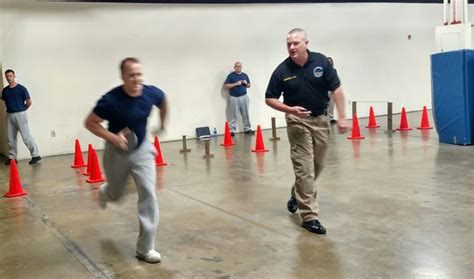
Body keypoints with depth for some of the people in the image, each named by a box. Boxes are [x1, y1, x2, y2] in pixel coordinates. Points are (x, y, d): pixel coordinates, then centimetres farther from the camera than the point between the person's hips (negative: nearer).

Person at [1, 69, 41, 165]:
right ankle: (12, 157, 18)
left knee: (26, 136, -7)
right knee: (11, 138, 9)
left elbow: (29, 102, -4)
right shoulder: (5, 90, 8)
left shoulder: (21, 88, -7)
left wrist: (21, 110, 7)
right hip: (9, 115, 5)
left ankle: (36, 155, -1)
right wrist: (10, 109, 12)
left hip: (20, 114, -5)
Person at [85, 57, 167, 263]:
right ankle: (104, 192, 61)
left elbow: (163, 101, 9)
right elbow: (90, 123, -15)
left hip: (142, 149, 2)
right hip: (117, 152, -2)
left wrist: (162, 123, 23)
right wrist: (113, 137, -29)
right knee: (116, 195, 19)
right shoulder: (111, 100, -27)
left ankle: (145, 248, -2)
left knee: (148, 194, -13)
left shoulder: (152, 93, -16)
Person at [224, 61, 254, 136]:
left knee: (245, 114, 7)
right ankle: (232, 130, 2)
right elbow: (226, 86, -7)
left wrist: (246, 83, -4)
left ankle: (247, 129, 16)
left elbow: (249, 85, 19)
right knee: (234, 115, -2)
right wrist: (236, 84, -15)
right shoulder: (231, 75, -1)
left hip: (244, 97, 4)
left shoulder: (245, 75, 12)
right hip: (234, 98, -4)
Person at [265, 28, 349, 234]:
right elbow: (270, 99, -6)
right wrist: (290, 109, -22)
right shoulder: (282, 70, -12)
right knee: (304, 168, -6)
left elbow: (336, 89, -6)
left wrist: (342, 117, -11)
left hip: (320, 119, 3)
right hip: (297, 121, -3)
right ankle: (309, 216, -1)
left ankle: (298, 194, 41)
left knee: (317, 166, 15)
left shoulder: (321, 61, -9)